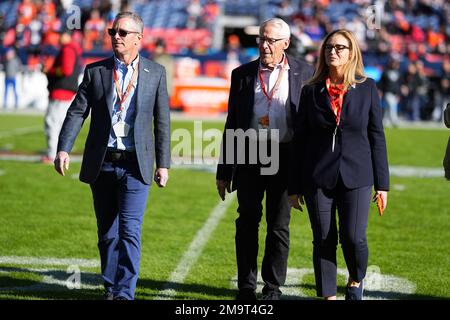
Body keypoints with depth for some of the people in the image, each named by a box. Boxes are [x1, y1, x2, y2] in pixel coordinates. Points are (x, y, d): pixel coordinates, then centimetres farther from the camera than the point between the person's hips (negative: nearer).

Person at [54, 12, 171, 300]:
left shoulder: (156, 73, 4)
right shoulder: (95, 71, 6)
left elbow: (162, 122, 5)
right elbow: (77, 112, 0)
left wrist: (163, 164, 2)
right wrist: (64, 149, -14)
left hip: (135, 165, -2)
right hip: (101, 165, 2)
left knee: (130, 231, -10)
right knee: (107, 232, 10)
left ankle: (125, 293, -8)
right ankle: (111, 289, 21)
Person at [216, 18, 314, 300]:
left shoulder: (304, 73, 2)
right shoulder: (242, 74, 7)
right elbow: (232, 123, 10)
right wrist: (224, 171, 7)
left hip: (285, 158, -1)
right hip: (249, 158, 2)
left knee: (279, 226, 4)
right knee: (247, 224, 5)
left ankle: (273, 290, 14)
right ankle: (246, 289, 14)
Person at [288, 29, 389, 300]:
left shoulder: (367, 88, 2)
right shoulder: (311, 91, 5)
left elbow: (376, 136, 4)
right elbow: (300, 140, 7)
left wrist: (382, 183, 1)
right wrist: (295, 186, 6)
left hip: (355, 176, -1)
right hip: (318, 177, 1)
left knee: (354, 238, -10)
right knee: (323, 241, 2)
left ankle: (356, 281, 20)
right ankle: (328, 295, 14)